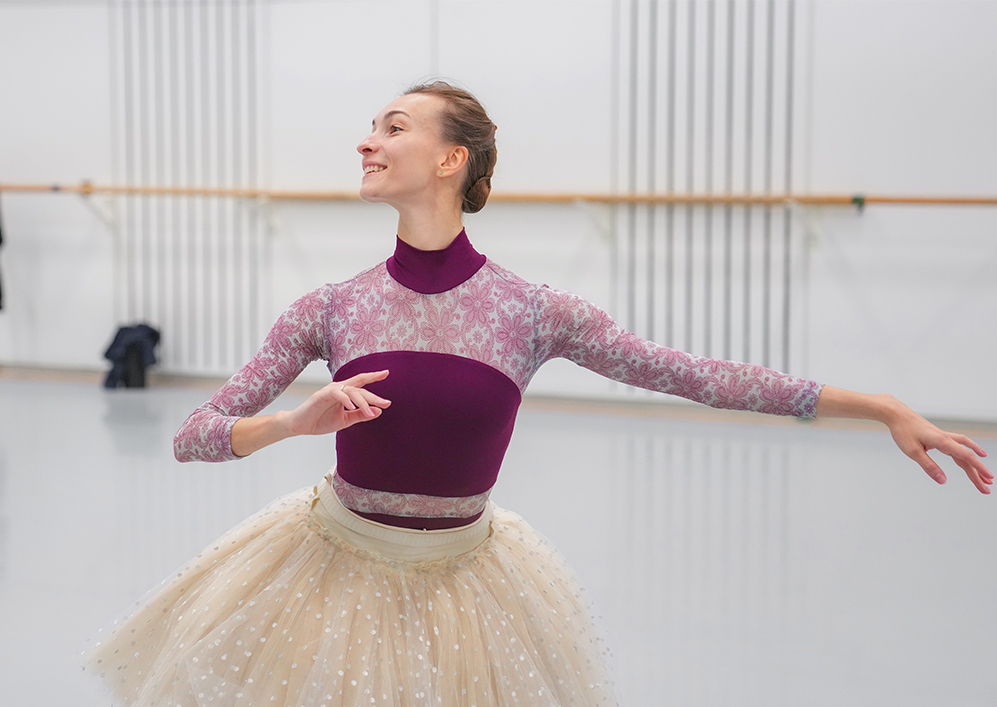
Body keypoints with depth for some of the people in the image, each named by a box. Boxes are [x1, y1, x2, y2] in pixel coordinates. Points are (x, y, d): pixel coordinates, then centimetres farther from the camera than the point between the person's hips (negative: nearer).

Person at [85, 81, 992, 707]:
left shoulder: (531, 312, -11)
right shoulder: (330, 310, -8)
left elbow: (692, 374, -10)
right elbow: (194, 434, -6)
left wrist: (886, 408, -12)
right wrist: (297, 421, -28)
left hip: (460, 585, -1)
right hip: (336, 571, 1)